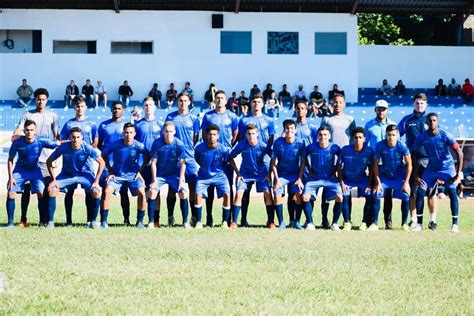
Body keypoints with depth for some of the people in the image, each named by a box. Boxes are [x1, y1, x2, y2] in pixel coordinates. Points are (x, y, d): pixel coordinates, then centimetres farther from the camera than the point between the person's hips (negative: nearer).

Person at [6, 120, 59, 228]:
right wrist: (10, 177, -10)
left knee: (41, 192, -17)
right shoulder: (17, 143, -20)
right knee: (11, 192, -13)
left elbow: (57, 144, -12)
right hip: (20, 170, 0)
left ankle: (42, 221, -3)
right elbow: (10, 159, -8)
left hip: (35, 170, 0)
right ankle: (10, 222, -3)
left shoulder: (41, 141, -21)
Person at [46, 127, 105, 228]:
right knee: (52, 189, -21)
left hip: (85, 174, -1)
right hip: (67, 174, 1)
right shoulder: (64, 147, -21)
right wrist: (53, 179, -14)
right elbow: (49, 161, -9)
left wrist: (96, 181, -18)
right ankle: (50, 221, -12)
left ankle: (93, 220, -6)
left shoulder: (87, 148, -23)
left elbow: (102, 163, -15)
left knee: (96, 192, -26)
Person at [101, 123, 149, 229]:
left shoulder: (138, 146, -13)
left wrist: (140, 171, 0)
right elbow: (104, 155, 2)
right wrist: (110, 171, -1)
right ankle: (104, 221, -14)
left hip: (133, 175, 0)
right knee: (107, 191, -23)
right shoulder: (116, 145, -15)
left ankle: (140, 221, -6)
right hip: (117, 175, 0)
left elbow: (147, 156, 5)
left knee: (141, 192, -22)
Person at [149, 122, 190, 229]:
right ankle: (151, 222, -11)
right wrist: (154, 180, -13)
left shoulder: (179, 144, -14)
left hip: (174, 174, 0)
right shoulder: (157, 143, -15)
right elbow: (153, 162, -10)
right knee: (152, 192, -19)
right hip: (160, 174, 0)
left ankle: (185, 222, -5)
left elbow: (182, 163, -9)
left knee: (183, 193, -16)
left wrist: (181, 180, -14)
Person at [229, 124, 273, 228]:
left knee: (267, 194, -16)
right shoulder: (242, 145, -17)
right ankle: (234, 222, -7)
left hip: (261, 173, -1)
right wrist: (238, 173, -8)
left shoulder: (263, 146, -19)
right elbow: (231, 158, -5)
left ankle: (271, 222, -6)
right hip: (245, 173, 1)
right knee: (239, 194, -14)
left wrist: (269, 174, -11)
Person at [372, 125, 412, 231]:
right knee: (376, 195, -14)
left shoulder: (402, 146, -23)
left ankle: (404, 224, 1)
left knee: (406, 197, -14)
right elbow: (376, 164, -10)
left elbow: (409, 164, -13)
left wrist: (406, 182, -15)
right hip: (384, 175, 1)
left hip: (399, 176, -1)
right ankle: (374, 223, -5)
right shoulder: (380, 145, -20)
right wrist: (378, 182, -12)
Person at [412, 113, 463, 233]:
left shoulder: (445, 136, -21)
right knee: (421, 192, -7)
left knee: (452, 193, -17)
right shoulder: (422, 137, -13)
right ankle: (419, 224, 1)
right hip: (431, 168, 3)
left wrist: (458, 174, -21)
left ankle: (455, 224, -8)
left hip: (447, 168, -3)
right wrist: (416, 174, -8)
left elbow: (459, 153, -19)